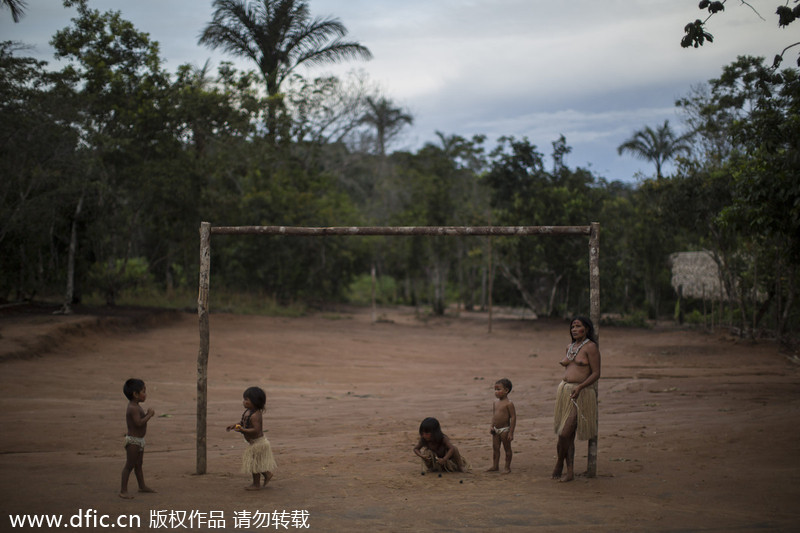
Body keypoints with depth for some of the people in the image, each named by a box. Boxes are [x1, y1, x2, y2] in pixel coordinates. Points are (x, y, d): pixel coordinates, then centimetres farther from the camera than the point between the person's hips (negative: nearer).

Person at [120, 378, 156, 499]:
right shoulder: (133, 408, -21)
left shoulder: (136, 406, 11)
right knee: (129, 465, -5)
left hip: (139, 440, 10)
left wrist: (148, 414, 1)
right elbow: (139, 423, -31)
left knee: (138, 464, 21)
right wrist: (149, 415, -19)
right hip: (133, 440, -10)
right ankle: (123, 490, -1)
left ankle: (142, 486, 34)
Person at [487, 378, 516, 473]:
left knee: (507, 448, 5)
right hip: (496, 430, 7)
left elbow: (513, 417, -16)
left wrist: (511, 432, -18)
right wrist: (492, 427, 8)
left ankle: (507, 467, 13)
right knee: (495, 448, 11)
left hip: (505, 430, -7)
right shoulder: (495, 403, 8)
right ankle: (495, 466, 20)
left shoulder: (509, 403, -15)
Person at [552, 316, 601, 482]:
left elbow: (596, 373, -12)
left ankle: (559, 462, 11)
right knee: (568, 436, 7)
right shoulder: (570, 347, 14)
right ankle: (570, 472, 15)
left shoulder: (590, 347, -8)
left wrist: (579, 387, -22)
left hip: (581, 393, -7)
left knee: (565, 433, -11)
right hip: (564, 390, 7)